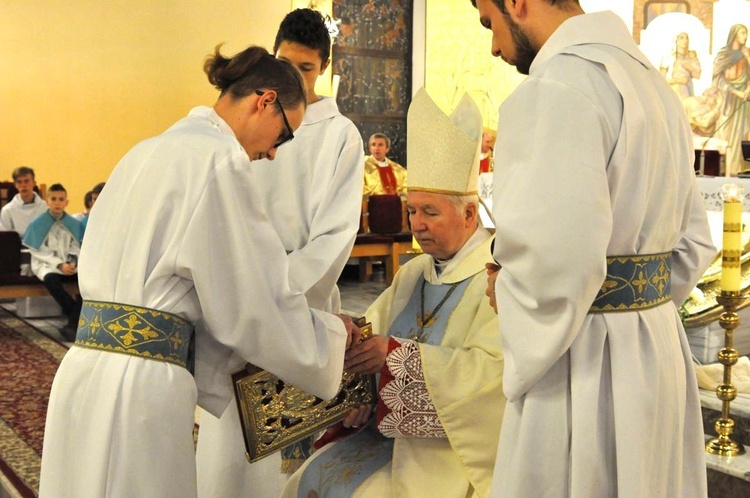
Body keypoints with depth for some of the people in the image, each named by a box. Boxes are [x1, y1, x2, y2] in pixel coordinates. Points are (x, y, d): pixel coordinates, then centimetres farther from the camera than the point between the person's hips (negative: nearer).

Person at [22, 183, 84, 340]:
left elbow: (76, 248, 8)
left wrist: (73, 262, -14)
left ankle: (73, 325, -27)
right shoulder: (38, 223, -2)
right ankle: (80, 319, -27)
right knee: (51, 279, -38)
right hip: (45, 264, -3)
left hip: (70, 265, 3)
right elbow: (38, 252, -6)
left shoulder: (74, 223, 6)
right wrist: (59, 264, -17)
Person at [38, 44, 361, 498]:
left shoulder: (148, 152, 17)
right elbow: (250, 306, -10)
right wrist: (332, 335, 6)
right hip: (142, 386, -9)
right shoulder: (220, 159, -10)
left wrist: (231, 357, 18)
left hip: (88, 371, 9)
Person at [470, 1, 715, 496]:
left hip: (583, 367, -9)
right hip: (661, 353, 9)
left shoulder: (558, 87, -17)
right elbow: (693, 245, 17)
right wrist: (631, 304, 11)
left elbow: (558, 263, -27)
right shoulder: (654, 84, 12)